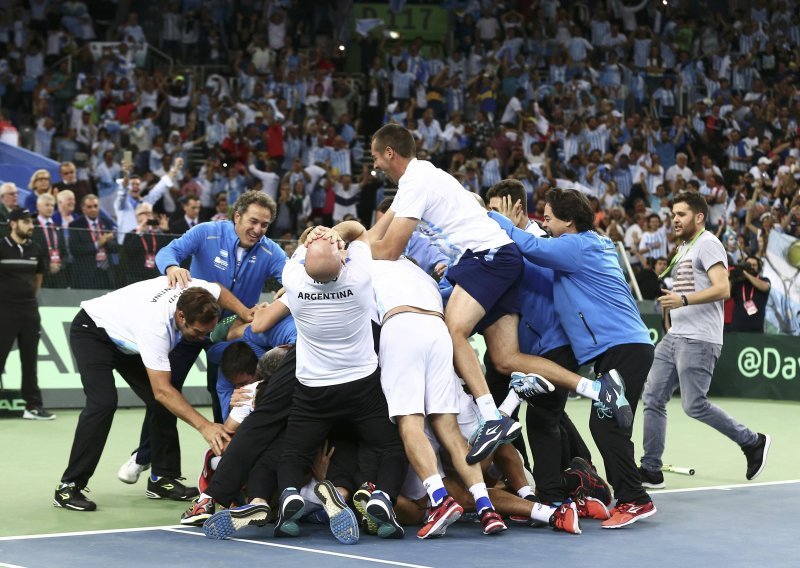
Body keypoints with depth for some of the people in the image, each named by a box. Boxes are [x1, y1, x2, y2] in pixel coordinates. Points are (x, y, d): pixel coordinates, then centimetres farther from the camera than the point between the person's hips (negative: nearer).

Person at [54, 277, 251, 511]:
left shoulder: (194, 291, -24)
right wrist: (204, 426, -46)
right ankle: (69, 487, -21)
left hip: (125, 338, 8)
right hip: (91, 331, -8)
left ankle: (162, 478, 6)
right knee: (103, 402, -26)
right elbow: (161, 390, -41)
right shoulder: (155, 326, -42)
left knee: (162, 403, -3)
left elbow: (220, 292, 3)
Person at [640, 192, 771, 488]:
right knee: (652, 398, 2)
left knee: (694, 405, -10)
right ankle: (651, 469, 5)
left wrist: (683, 300, -29)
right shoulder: (684, 249, 21)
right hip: (674, 338, 9)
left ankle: (753, 442, 7)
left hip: (697, 340, -9)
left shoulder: (707, 244, -8)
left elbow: (722, 289, -21)